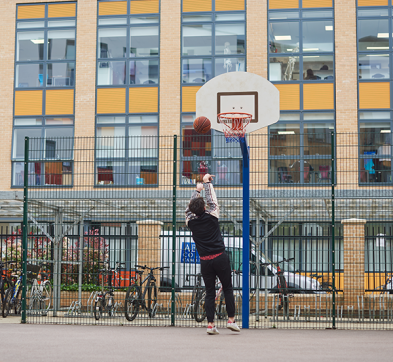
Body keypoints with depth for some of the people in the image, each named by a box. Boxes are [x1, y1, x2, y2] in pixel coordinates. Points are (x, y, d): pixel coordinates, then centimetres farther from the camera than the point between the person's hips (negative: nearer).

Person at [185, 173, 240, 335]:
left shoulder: (191, 221, 0)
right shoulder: (211, 217, -7)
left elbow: (189, 208, 19)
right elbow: (212, 200, 7)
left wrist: (197, 190, 32)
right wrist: (207, 182, 20)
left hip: (205, 261, 2)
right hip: (220, 258, -2)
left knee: (210, 292, 6)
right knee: (227, 288, 9)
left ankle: (210, 324, 1)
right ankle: (231, 320, 8)